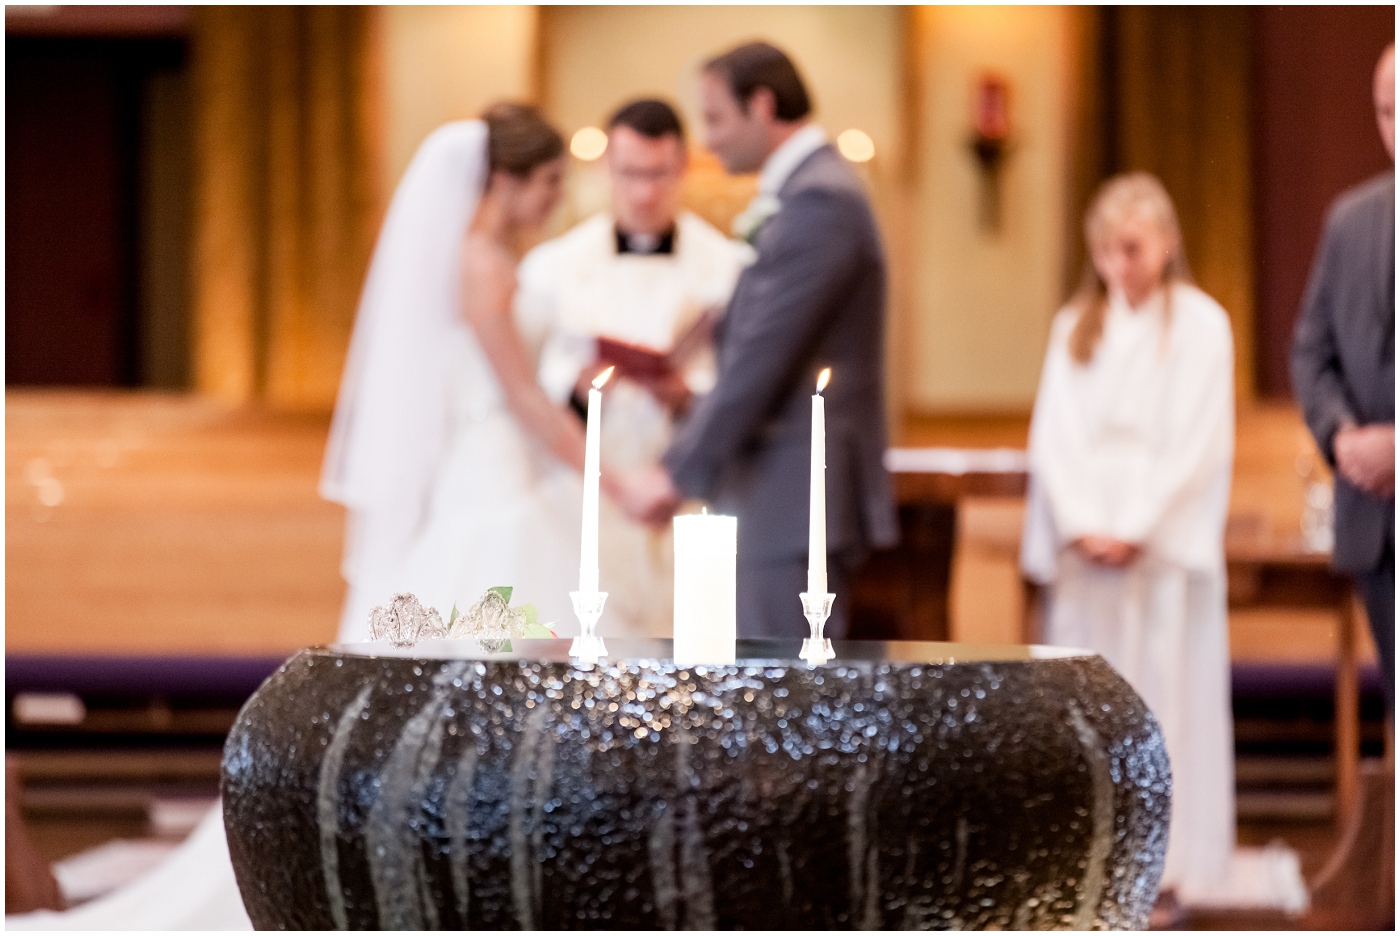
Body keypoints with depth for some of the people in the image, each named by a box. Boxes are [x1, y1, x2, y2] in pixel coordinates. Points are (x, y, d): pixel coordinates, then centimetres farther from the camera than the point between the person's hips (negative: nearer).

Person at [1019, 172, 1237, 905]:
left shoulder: (1200, 324, 1)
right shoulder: (1075, 327, 12)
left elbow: (1197, 444, -5)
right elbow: (1053, 433, 6)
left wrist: (1135, 529, -11)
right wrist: (1082, 526, -7)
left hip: (1163, 541, -3)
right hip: (1083, 547, 3)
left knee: (1166, 698, -4)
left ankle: (1167, 863, -2)